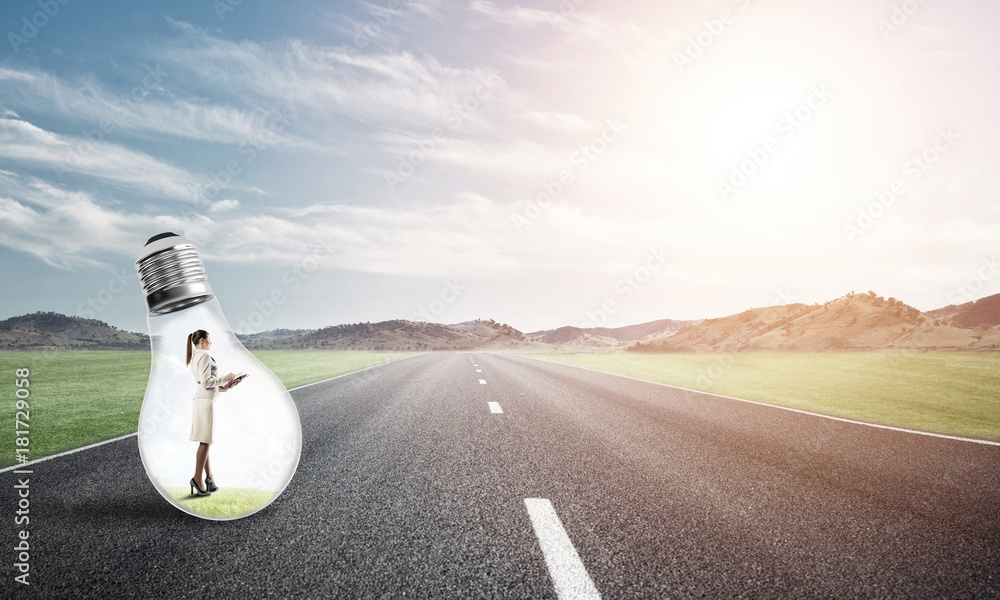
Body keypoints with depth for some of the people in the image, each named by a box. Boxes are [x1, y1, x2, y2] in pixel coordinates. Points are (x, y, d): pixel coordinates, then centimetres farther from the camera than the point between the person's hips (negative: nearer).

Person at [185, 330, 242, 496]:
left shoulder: (195, 357, 23)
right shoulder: (205, 356, -9)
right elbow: (206, 382, -17)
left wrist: (224, 386, 16)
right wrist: (225, 378, -8)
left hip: (201, 399, 10)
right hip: (206, 400, -10)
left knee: (205, 441, 10)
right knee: (205, 440, -8)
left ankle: (209, 477, 14)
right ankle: (197, 477, -7)